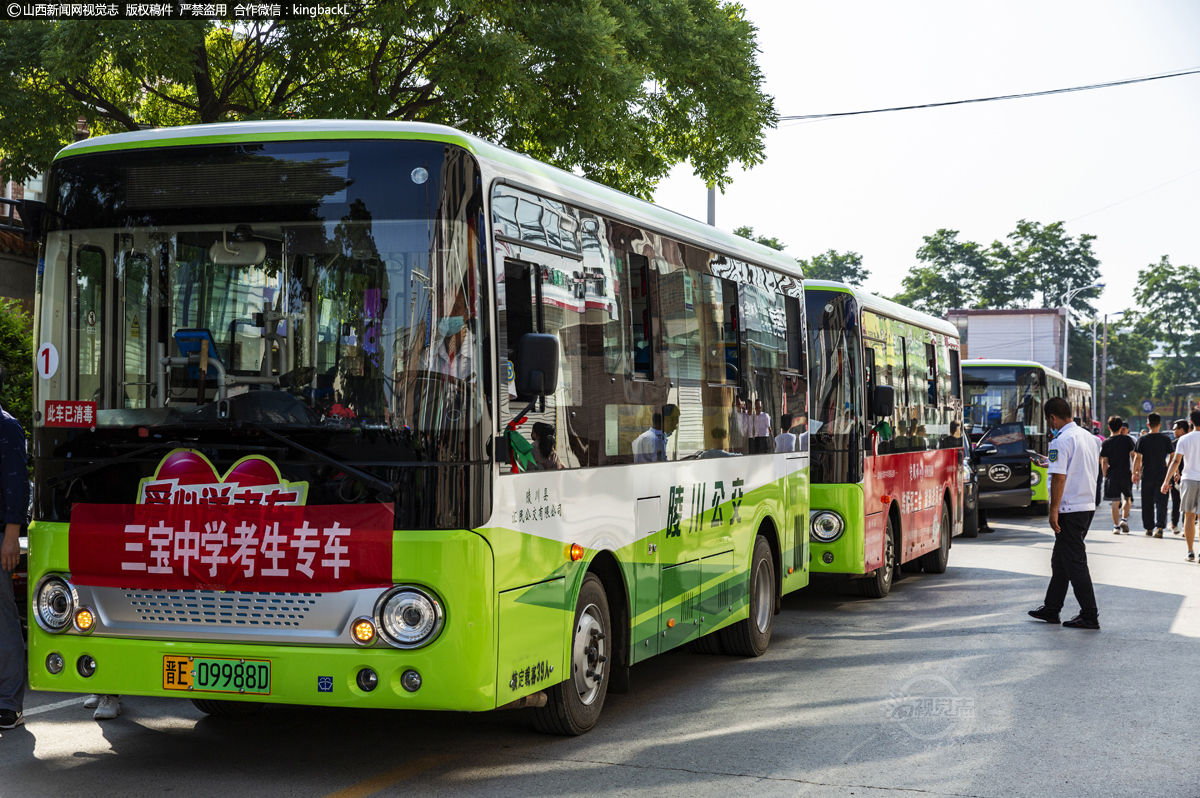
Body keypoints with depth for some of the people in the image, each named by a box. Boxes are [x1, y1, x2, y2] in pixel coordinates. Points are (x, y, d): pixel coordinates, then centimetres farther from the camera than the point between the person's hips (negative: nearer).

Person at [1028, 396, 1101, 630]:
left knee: (1074, 562, -3)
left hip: (1069, 509, -9)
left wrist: (1054, 511, -16)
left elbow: (1059, 478, -20)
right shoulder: (1088, 437, 11)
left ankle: (1090, 616, 0)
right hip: (1088, 505, 9)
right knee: (1060, 560, 17)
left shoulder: (1061, 441, -17)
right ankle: (1051, 609, 24)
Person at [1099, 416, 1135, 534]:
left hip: (1112, 475, 0)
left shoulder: (1105, 443, 0)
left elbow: (1104, 462, 1)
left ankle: (1116, 526, 2)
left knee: (1115, 502, 4)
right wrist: (1134, 472, 0)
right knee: (1126, 498, 18)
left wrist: (1105, 476, 10)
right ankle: (1123, 519, 1)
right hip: (1125, 474, 0)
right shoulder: (1127, 440, -1)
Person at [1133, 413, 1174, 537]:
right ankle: (1159, 526, -18)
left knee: (1147, 503, 11)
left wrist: (1135, 472, 4)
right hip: (1162, 475, 0)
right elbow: (1172, 457, 0)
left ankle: (1149, 528, 16)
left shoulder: (1142, 439, -2)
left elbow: (1137, 458, -4)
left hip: (1146, 475, 0)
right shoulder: (1166, 438, -2)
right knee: (1160, 501, -1)